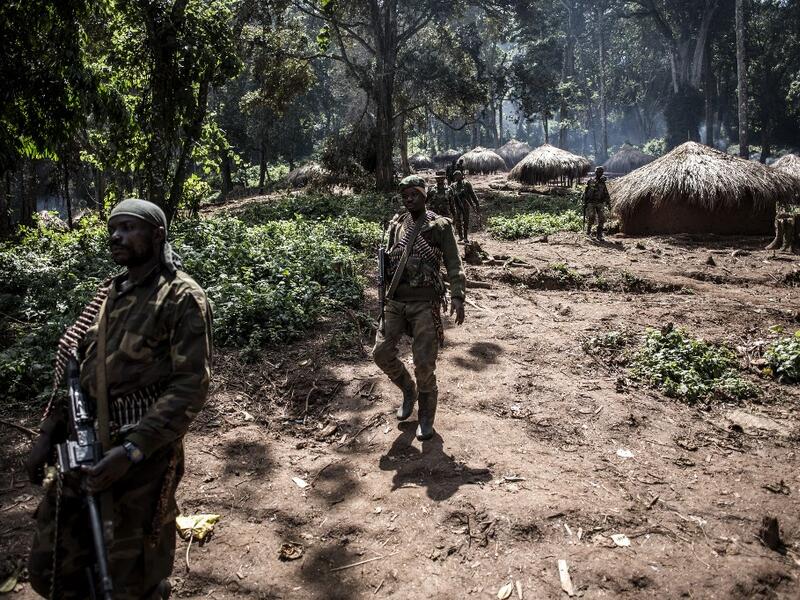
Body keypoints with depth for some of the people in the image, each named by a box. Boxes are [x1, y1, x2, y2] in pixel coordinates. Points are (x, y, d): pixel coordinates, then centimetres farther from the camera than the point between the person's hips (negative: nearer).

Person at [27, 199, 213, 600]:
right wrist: (48, 433, 7)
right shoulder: (109, 293, 12)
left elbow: (190, 386, -17)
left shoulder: (183, 298, -10)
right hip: (85, 447, 7)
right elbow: (75, 365, 17)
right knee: (50, 567, 17)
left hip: (143, 454, -7)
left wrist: (130, 451, -23)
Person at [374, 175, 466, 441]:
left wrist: (457, 296, -21)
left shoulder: (440, 226, -4)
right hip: (395, 302, 5)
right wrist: (383, 295, 12)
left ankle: (426, 417, 15)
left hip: (425, 303, -5)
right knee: (382, 353, 1)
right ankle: (409, 391, 29)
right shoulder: (396, 224, 10)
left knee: (424, 362, -6)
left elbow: (454, 265, -8)